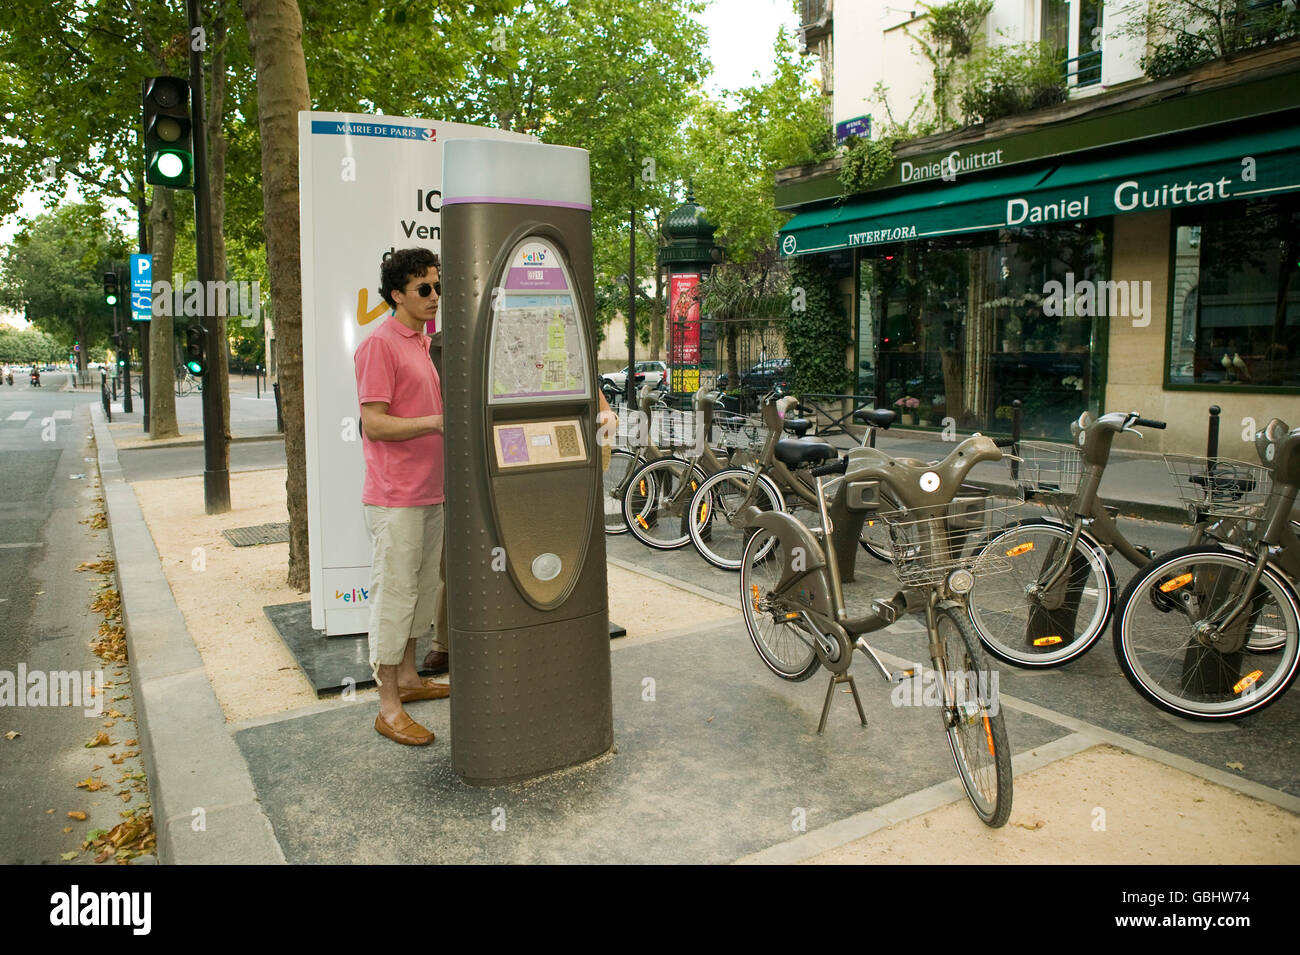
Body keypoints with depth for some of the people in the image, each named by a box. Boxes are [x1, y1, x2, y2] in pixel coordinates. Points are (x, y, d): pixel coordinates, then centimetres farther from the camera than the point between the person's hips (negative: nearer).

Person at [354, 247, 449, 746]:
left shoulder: (424, 343, 16)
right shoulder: (380, 344, -12)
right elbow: (374, 424, -18)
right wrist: (436, 421, -25)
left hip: (429, 492, 9)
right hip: (395, 497, -9)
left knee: (422, 589, 17)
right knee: (394, 594, -3)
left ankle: (408, 677, 32)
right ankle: (389, 707, 6)